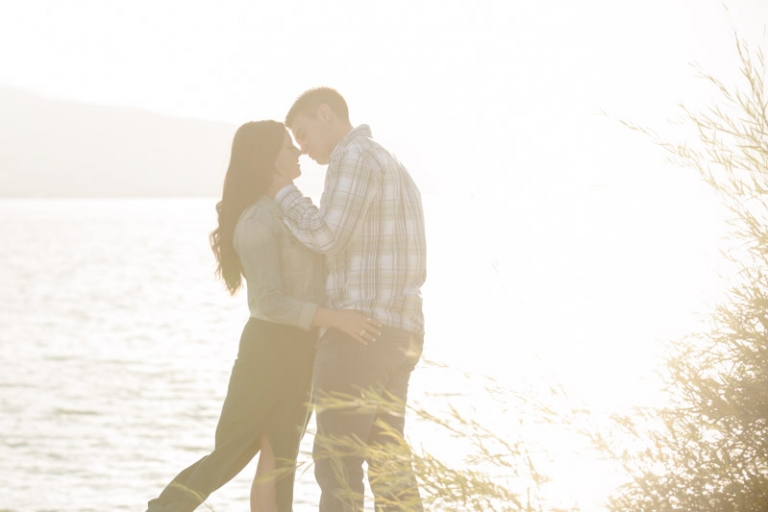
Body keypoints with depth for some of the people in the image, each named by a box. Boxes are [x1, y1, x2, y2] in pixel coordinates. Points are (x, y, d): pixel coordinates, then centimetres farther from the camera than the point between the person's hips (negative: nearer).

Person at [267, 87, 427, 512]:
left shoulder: (352, 156, -10)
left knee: (337, 461, -5)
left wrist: (282, 191, -3)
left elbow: (326, 236, -19)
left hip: (357, 331, -9)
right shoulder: (396, 172, 22)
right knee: (387, 462, 11)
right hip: (398, 334, 9)